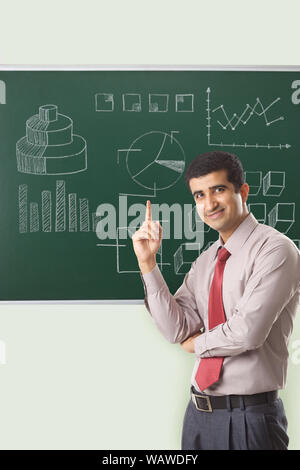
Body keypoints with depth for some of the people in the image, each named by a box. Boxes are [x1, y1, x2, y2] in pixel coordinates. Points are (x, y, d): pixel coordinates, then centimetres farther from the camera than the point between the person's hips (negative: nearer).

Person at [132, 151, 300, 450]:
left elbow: (247, 331, -22)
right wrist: (147, 262, -4)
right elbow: (176, 330, 1)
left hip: (250, 417, -6)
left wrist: (197, 344, -3)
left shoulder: (275, 250, -13)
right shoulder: (204, 262, 8)